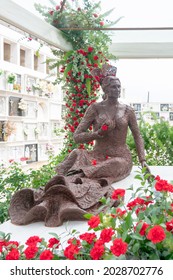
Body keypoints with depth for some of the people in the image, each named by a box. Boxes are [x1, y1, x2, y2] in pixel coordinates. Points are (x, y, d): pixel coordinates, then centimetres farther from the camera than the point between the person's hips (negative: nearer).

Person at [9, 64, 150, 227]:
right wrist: (98, 133, -17)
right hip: (98, 156, -1)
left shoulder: (127, 110, 8)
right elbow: (77, 136, -1)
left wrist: (143, 160, 4)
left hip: (120, 158, 1)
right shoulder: (95, 108, 3)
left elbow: (137, 136, 15)